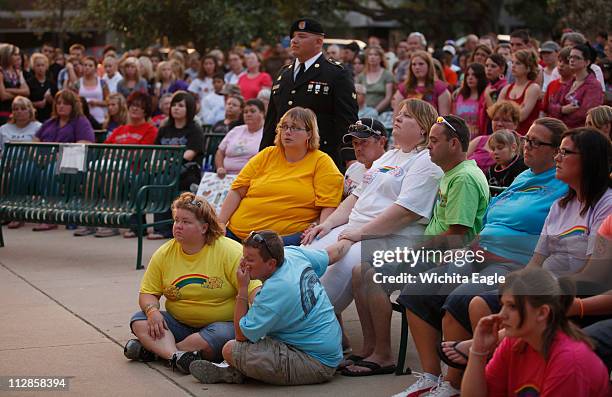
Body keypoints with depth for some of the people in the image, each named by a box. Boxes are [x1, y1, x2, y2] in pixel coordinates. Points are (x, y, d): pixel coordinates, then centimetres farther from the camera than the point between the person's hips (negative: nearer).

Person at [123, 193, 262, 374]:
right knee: (139, 320, -16)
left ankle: (154, 348, -25)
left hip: (221, 323, -4)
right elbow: (148, 293, 6)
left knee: (222, 335, -37)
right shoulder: (164, 254, 2)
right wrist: (152, 311, -17)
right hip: (179, 324, 4)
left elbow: (254, 290, -18)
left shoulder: (230, 251, -12)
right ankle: (175, 356, -41)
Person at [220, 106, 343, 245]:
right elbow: (237, 191, 13)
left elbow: (328, 206, -3)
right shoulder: (266, 155, 15)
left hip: (287, 235, -4)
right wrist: (220, 224, 3)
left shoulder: (322, 163, 5)